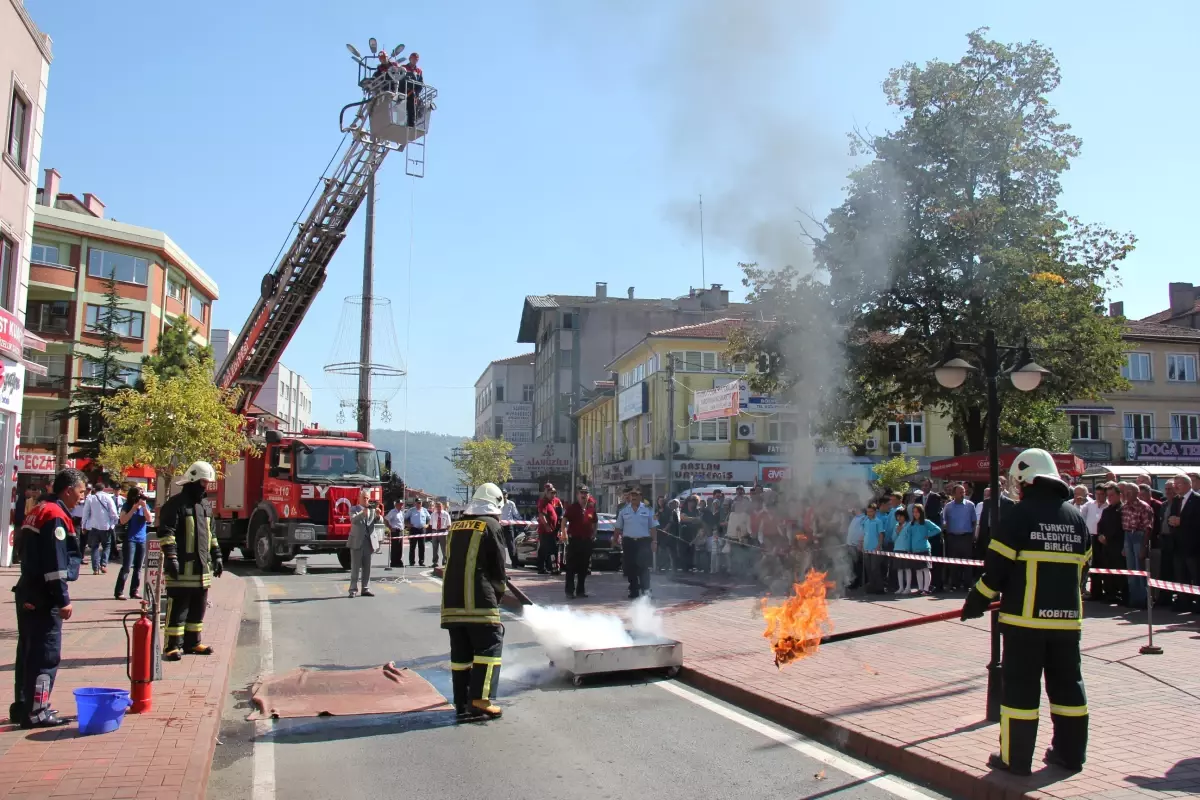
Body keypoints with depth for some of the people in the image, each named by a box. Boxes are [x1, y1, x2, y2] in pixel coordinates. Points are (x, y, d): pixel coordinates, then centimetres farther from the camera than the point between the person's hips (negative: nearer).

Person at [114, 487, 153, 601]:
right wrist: (133, 508, -17)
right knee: (126, 567, -10)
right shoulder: (127, 506, -2)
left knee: (138, 567, 7)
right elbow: (123, 521, -13)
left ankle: (134, 591, 13)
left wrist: (144, 506, -13)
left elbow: (150, 520, -4)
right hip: (130, 539, -4)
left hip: (142, 540, 4)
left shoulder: (145, 506, 7)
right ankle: (119, 592, -7)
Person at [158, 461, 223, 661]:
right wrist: (170, 557, -21)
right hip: (183, 567, -8)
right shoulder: (175, 504, -7)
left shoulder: (206, 506, 18)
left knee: (198, 607, 13)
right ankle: (173, 646, 0)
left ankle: (192, 642, 22)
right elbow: (166, 533, -14)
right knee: (178, 608, -5)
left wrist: (217, 556, 21)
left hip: (202, 566, 8)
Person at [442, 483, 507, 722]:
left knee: (460, 652, 10)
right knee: (489, 646, 1)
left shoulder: (456, 526, 17)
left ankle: (463, 705, 12)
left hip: (452, 600, 6)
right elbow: (498, 567, -1)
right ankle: (480, 700, -6)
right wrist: (498, 594, 16)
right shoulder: (491, 525, -2)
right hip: (479, 600, -6)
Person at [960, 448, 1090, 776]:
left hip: (1025, 617, -6)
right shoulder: (1076, 516, 8)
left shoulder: (1020, 514, -11)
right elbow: (1081, 566, 15)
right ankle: (1070, 753, 25)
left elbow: (997, 566, -11)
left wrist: (976, 602, -1)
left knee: (1021, 687, 1)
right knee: (1067, 684, 16)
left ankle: (1015, 759, 7)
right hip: (1067, 617, 6)